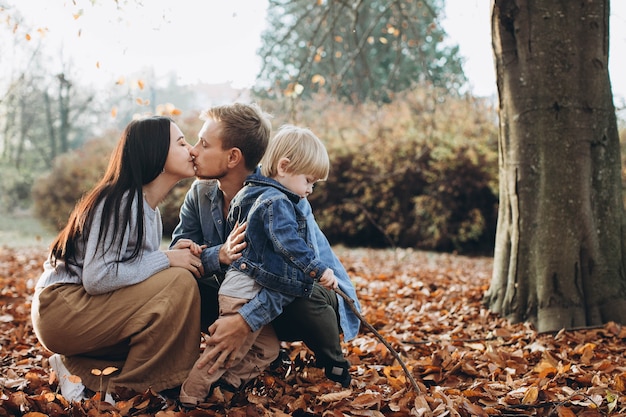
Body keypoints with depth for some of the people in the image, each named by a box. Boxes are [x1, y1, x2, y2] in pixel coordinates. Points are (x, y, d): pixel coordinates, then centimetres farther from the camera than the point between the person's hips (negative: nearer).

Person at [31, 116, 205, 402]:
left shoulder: (149, 206, 10)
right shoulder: (121, 202, -18)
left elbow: (135, 264, 6)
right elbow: (97, 278, -25)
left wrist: (175, 253, -10)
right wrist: (165, 259, -20)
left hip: (91, 306, 9)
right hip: (61, 311, -9)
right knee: (179, 283, -20)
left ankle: (82, 368, 4)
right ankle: (127, 388, -8)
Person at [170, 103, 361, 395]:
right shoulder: (200, 194, -7)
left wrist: (245, 320, -50)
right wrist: (219, 255, -37)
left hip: (309, 296, -4)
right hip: (247, 299, 5)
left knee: (303, 297, -40)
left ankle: (333, 364, -6)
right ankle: (258, 349, -4)